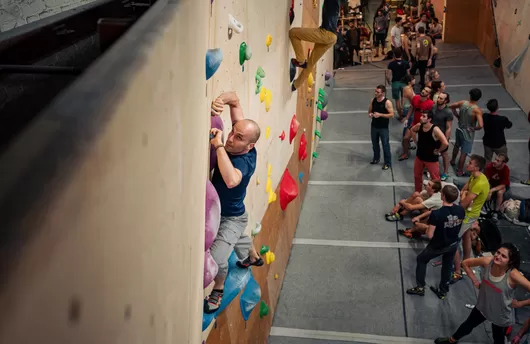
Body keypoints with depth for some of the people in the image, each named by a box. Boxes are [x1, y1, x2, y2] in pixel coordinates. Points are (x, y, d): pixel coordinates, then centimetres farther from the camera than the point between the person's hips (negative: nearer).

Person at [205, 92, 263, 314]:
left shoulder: (244, 161, -39)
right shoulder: (242, 138, -21)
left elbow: (231, 180, -63)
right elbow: (235, 99, -17)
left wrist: (218, 146, -56)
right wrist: (221, 100, -40)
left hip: (232, 218, -9)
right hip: (219, 212, 9)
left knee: (216, 259, -18)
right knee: (237, 238, 35)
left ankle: (218, 290, 15)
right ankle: (253, 257, 68)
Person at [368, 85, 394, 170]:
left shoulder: (387, 102, -17)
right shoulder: (373, 100, -1)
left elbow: (392, 115, -17)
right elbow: (369, 110, 12)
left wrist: (380, 114, -25)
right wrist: (370, 114, -12)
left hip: (383, 128, -5)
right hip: (374, 126, 5)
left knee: (385, 145, 3)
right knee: (374, 144, 19)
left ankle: (388, 163, 15)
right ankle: (376, 158, 40)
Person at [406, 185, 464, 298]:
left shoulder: (436, 214, -34)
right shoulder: (461, 210, -17)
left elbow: (430, 235, -27)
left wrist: (428, 229, -7)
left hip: (438, 246, -4)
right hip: (453, 244, 5)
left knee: (421, 260, 21)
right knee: (447, 266, 26)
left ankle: (420, 288, 27)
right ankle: (443, 291, 43)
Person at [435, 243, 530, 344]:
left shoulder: (513, 275, -36)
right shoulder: (488, 261, -24)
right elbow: (466, 263, -7)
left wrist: (519, 303, -23)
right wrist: (475, 280, -8)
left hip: (501, 315, -4)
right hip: (482, 306, 4)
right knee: (468, 325, 28)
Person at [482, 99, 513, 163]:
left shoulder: (484, 116, -17)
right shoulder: (503, 119, -27)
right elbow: (509, 125, -6)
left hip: (487, 143, 4)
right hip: (499, 144, -3)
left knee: (487, 161, 19)